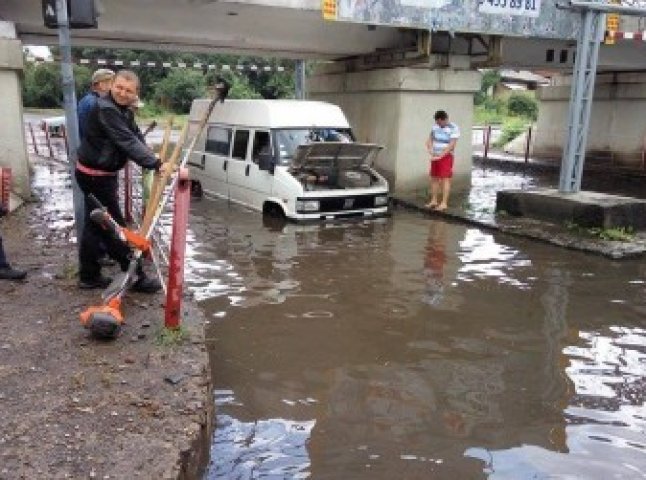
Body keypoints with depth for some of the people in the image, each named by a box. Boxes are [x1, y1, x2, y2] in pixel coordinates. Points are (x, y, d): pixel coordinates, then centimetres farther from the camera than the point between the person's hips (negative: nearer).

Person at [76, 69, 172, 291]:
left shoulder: (124, 111, 10)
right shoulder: (105, 109, -23)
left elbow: (137, 137, 7)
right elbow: (127, 142, -30)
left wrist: (156, 160, -7)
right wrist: (156, 165, -32)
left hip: (101, 173, 10)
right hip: (96, 175, -10)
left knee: (94, 224, 15)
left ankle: (89, 276, 26)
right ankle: (136, 277, 8)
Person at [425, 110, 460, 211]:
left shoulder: (454, 128, -13)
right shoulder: (435, 126, 5)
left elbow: (451, 146, -18)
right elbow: (430, 139, 11)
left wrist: (440, 156, -21)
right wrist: (430, 149, -8)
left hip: (446, 157, -6)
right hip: (435, 157, 6)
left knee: (445, 179, -8)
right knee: (434, 178, 8)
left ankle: (444, 203, -8)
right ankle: (433, 201, 17)